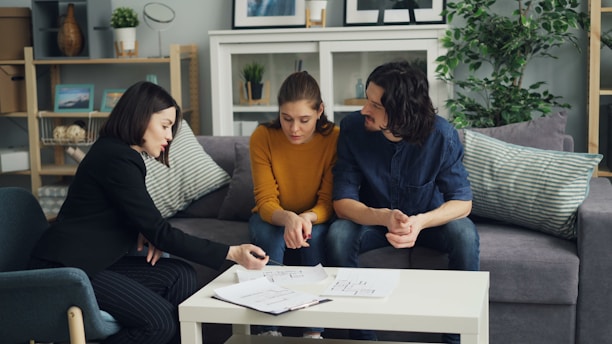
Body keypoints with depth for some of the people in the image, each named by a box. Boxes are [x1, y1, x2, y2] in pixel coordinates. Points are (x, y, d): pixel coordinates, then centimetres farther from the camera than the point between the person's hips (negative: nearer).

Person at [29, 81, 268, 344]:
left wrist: (147, 235, -2)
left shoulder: (118, 153, 14)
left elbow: (142, 222, 22)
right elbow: (160, 233, -18)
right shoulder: (116, 158, -17)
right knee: (160, 321, -21)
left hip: (91, 263, 10)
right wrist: (231, 253, -18)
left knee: (181, 276, -4)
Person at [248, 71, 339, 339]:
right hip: (272, 218, 0)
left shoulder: (334, 138, -20)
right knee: (271, 237, -32)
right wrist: (288, 218, -43)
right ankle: (270, 330, -24)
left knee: (315, 236, -32)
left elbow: (327, 203, -17)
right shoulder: (262, 137, -20)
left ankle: (314, 331, -25)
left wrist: (307, 218, -40)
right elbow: (266, 202, -20)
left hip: (315, 218, 0)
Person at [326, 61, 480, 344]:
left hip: (429, 220, 0)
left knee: (465, 234, -30)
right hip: (374, 220, 1)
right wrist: (384, 217, -42)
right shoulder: (352, 129, -22)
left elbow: (462, 201, -19)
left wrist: (421, 222, -41)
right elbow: (343, 201, -21)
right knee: (338, 235, -29)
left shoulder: (442, 135, -25)